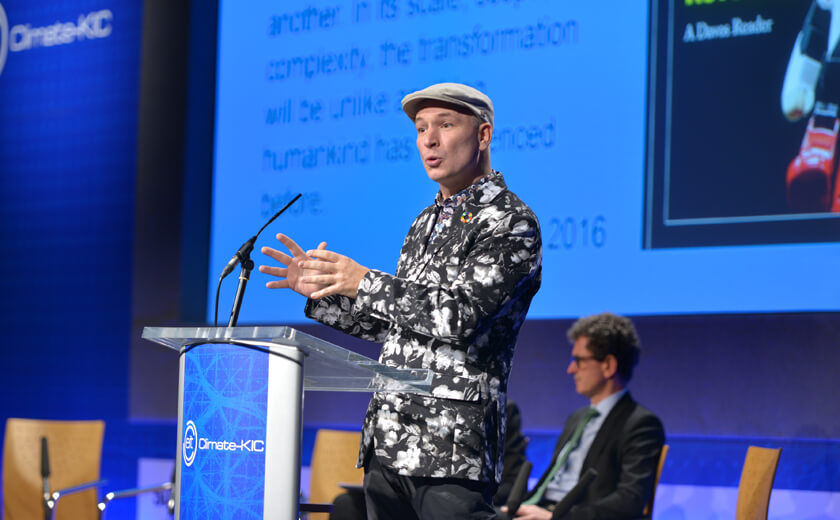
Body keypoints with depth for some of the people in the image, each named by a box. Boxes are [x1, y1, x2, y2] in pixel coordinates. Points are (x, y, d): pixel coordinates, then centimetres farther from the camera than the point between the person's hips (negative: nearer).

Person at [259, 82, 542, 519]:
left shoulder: (511, 223, -7)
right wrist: (319, 292, 12)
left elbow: (462, 318, -19)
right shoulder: (426, 224, 20)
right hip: (387, 442, 8)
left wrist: (364, 283, -17)